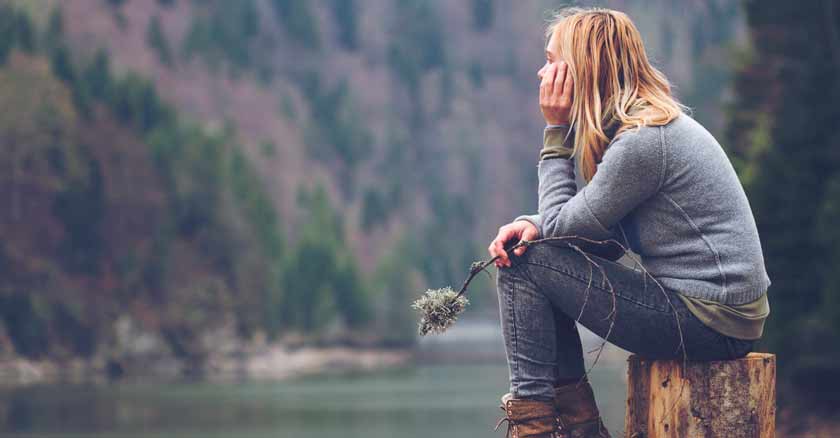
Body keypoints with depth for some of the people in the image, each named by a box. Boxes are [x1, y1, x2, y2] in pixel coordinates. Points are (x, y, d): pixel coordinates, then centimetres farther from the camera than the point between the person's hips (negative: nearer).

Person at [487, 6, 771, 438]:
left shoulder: (642, 142, -19)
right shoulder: (658, 123, 13)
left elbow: (561, 225, -11)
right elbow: (604, 241, 13)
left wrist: (556, 132, -5)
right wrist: (532, 224, -4)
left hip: (710, 322, -10)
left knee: (524, 265, -8)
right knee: (518, 249, 15)